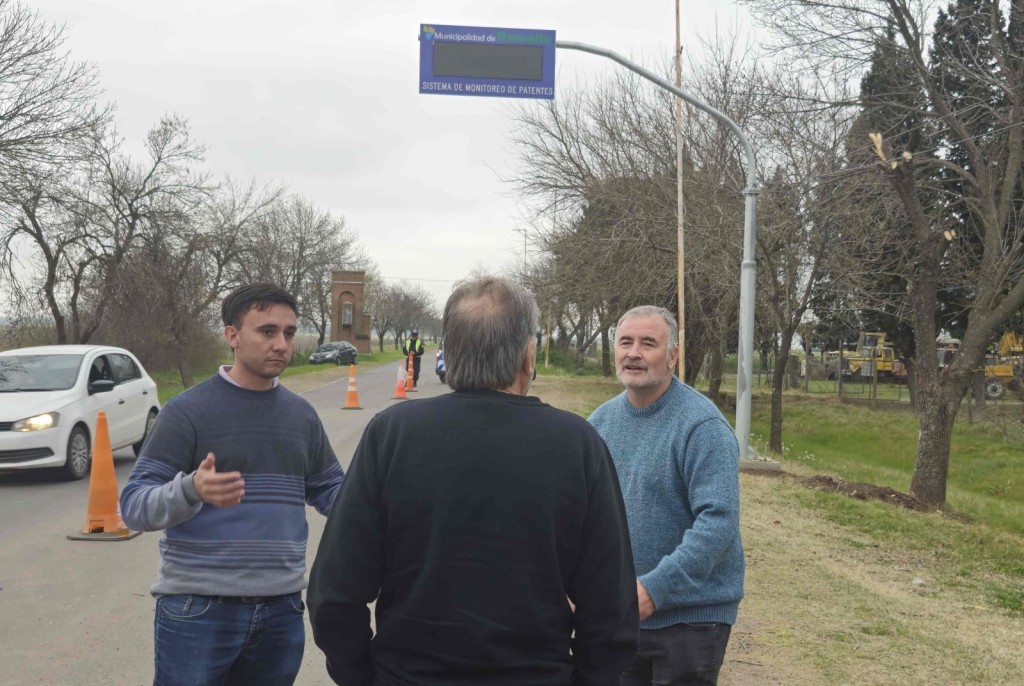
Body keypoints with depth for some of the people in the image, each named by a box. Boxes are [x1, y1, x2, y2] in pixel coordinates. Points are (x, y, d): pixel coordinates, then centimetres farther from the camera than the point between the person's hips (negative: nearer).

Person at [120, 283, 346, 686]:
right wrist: (190, 490, -30)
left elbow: (332, 492, 15)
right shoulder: (188, 410, -7)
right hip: (197, 609, -4)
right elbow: (134, 506, -10)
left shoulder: (301, 415, 9)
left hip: (281, 608, 5)